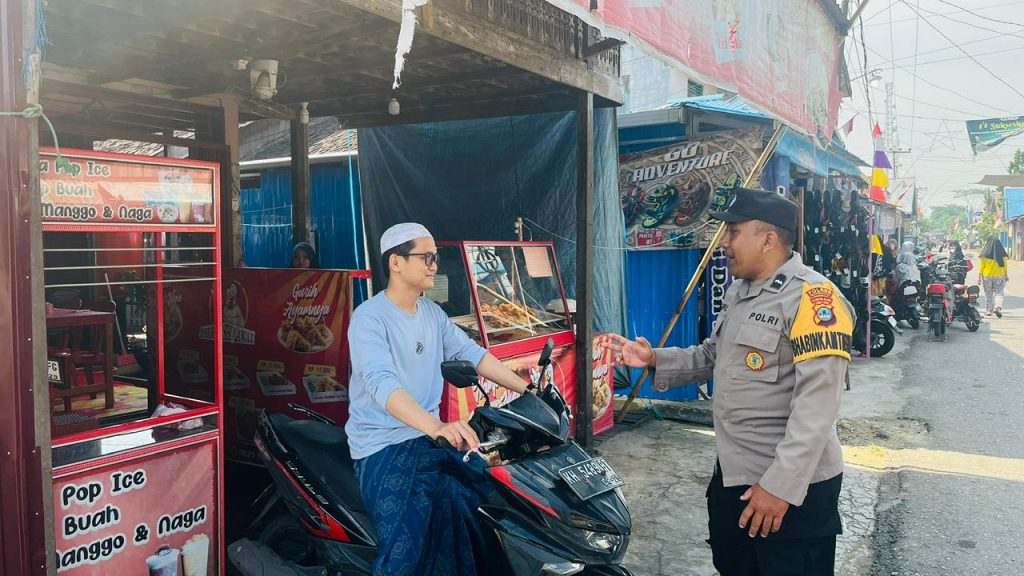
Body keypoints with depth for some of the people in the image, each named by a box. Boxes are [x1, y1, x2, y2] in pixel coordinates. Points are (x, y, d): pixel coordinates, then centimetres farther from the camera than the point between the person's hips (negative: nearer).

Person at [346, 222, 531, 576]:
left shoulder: (433, 313, 8)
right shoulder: (369, 318, -16)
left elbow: (472, 354, 10)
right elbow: (382, 385, -31)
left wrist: (527, 391, 3)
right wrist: (437, 427, -45)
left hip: (428, 436, 7)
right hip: (382, 445, -7)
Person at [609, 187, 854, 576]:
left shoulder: (811, 297, -20)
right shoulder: (738, 291, 10)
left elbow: (817, 405, -25)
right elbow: (714, 356, 20)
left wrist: (781, 485, -27)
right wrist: (656, 360, 6)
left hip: (792, 486, -9)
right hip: (732, 473, 9)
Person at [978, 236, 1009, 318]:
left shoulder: (985, 253, -7)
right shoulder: (1002, 253, -4)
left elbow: (981, 266, -4)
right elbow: (1005, 265, 2)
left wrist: (979, 277, 1)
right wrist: (1006, 275, 11)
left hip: (987, 275, 0)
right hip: (999, 276, 0)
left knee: (988, 294, 11)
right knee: (998, 293, 4)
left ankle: (989, 310, 16)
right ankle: (997, 307, -18)